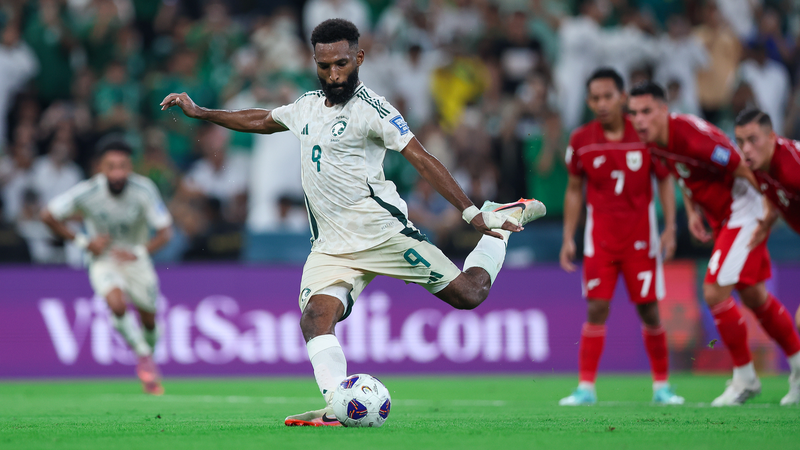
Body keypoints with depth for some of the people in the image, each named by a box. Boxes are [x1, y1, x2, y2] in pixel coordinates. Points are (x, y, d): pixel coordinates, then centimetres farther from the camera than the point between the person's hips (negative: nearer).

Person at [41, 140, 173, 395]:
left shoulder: (144, 190, -22)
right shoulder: (86, 193, -24)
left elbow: (165, 231, -17)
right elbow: (48, 216, -11)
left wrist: (139, 252, -32)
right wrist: (83, 242, -13)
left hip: (135, 259, 2)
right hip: (103, 259, -2)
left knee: (148, 320, 6)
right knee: (117, 304, -28)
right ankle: (143, 355, -6)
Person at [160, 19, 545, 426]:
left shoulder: (370, 109, -9)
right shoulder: (307, 105, 13)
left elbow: (421, 160, -14)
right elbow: (260, 121, 33)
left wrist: (471, 213, -21)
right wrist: (200, 113, 33)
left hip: (379, 228, -5)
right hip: (330, 245, 5)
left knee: (467, 294, -3)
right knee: (315, 318, -22)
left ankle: (500, 223, 23)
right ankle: (338, 408, -34)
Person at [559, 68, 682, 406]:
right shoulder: (581, 141, -2)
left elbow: (665, 179, 4)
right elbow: (574, 189, 9)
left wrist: (670, 228, -3)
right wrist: (568, 238, 5)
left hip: (641, 235, 0)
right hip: (600, 235, 0)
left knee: (649, 310, 1)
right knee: (597, 308, -7)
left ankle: (661, 385, 13)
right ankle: (586, 387, -4)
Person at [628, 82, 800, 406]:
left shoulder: (691, 134, -29)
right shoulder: (654, 142, -2)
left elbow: (743, 169, -24)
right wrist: (693, 212, 5)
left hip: (744, 214, -9)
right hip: (721, 218, 9)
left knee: (715, 292, -13)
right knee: (753, 296, 15)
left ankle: (745, 378, 2)